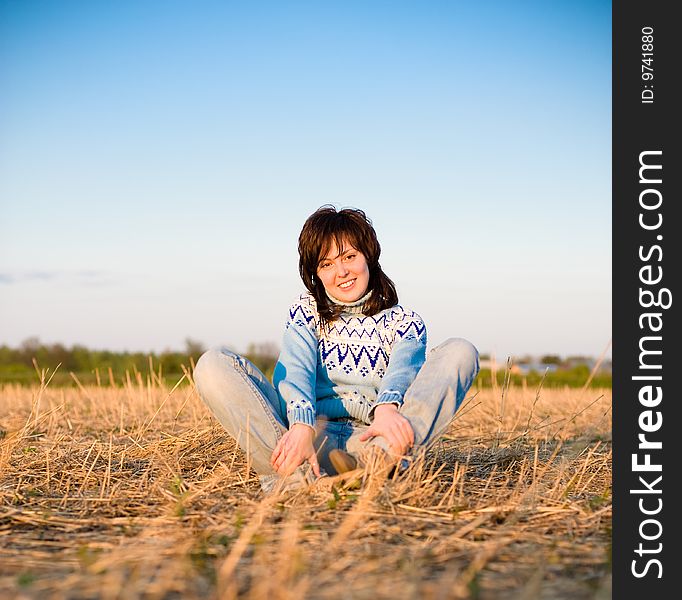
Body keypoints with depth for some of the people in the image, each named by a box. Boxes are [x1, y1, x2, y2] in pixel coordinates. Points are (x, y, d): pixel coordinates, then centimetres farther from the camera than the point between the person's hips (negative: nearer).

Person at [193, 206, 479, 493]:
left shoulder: (404, 322, 14)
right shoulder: (305, 311, 15)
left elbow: (402, 370, -9)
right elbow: (295, 369, -6)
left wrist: (387, 409, -35)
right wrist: (301, 426, -29)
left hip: (371, 437, 0)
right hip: (313, 434, 0)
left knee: (460, 351, -20)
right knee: (213, 364, -17)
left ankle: (373, 461, -43)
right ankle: (293, 472, -38)